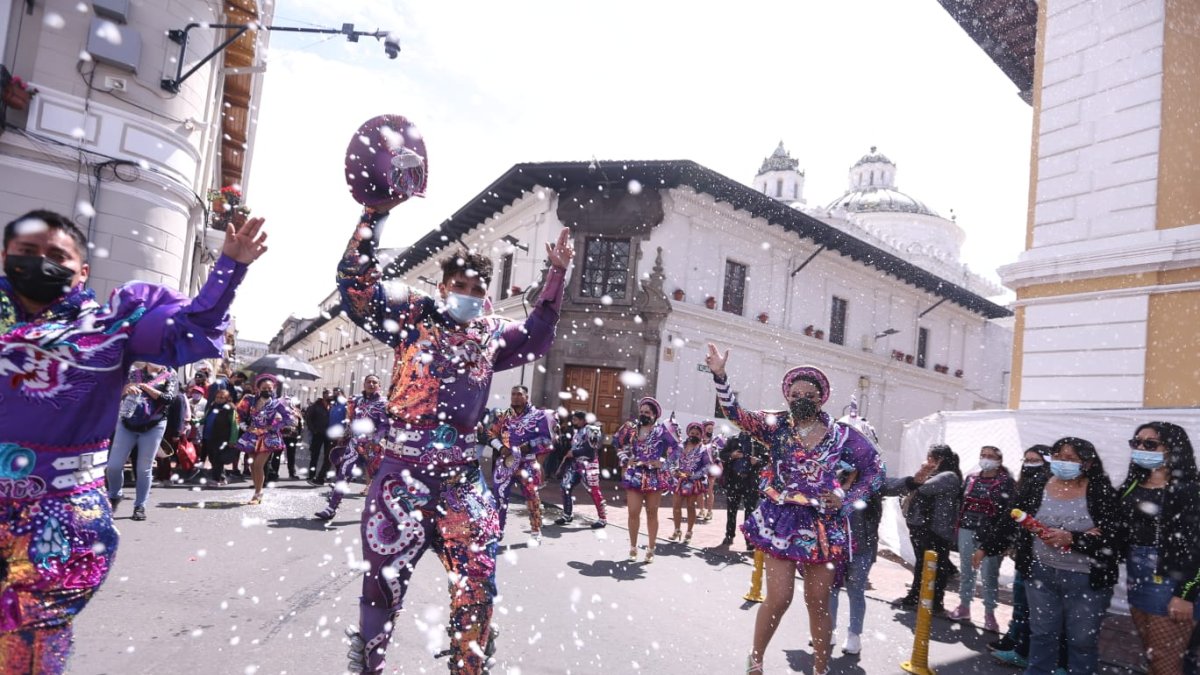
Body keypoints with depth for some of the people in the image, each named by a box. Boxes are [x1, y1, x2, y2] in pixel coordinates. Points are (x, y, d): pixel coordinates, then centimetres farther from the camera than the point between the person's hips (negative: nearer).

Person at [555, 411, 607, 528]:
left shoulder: (591, 430, -11)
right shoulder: (577, 432, 18)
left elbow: (589, 449, -19)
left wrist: (573, 453, -13)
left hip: (588, 464, -9)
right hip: (575, 464, 9)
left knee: (594, 491, -8)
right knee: (566, 487, 6)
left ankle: (603, 519, 0)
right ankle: (568, 515, 18)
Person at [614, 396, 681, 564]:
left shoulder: (662, 429, -2)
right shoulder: (632, 428, 6)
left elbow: (675, 448, -3)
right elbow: (618, 443, 19)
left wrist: (663, 462, -9)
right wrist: (625, 459, 7)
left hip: (654, 476, -2)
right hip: (634, 475, 2)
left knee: (652, 513, 7)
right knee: (633, 513, -3)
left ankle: (651, 549, 17)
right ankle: (633, 547, 13)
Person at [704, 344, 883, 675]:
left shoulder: (842, 434, 1)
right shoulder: (775, 424, 0)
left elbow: (875, 470, 7)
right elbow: (737, 414, -13)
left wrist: (847, 501, -4)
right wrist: (720, 376, -27)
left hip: (823, 524, 1)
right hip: (782, 520, -1)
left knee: (818, 603, 10)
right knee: (779, 598, -2)